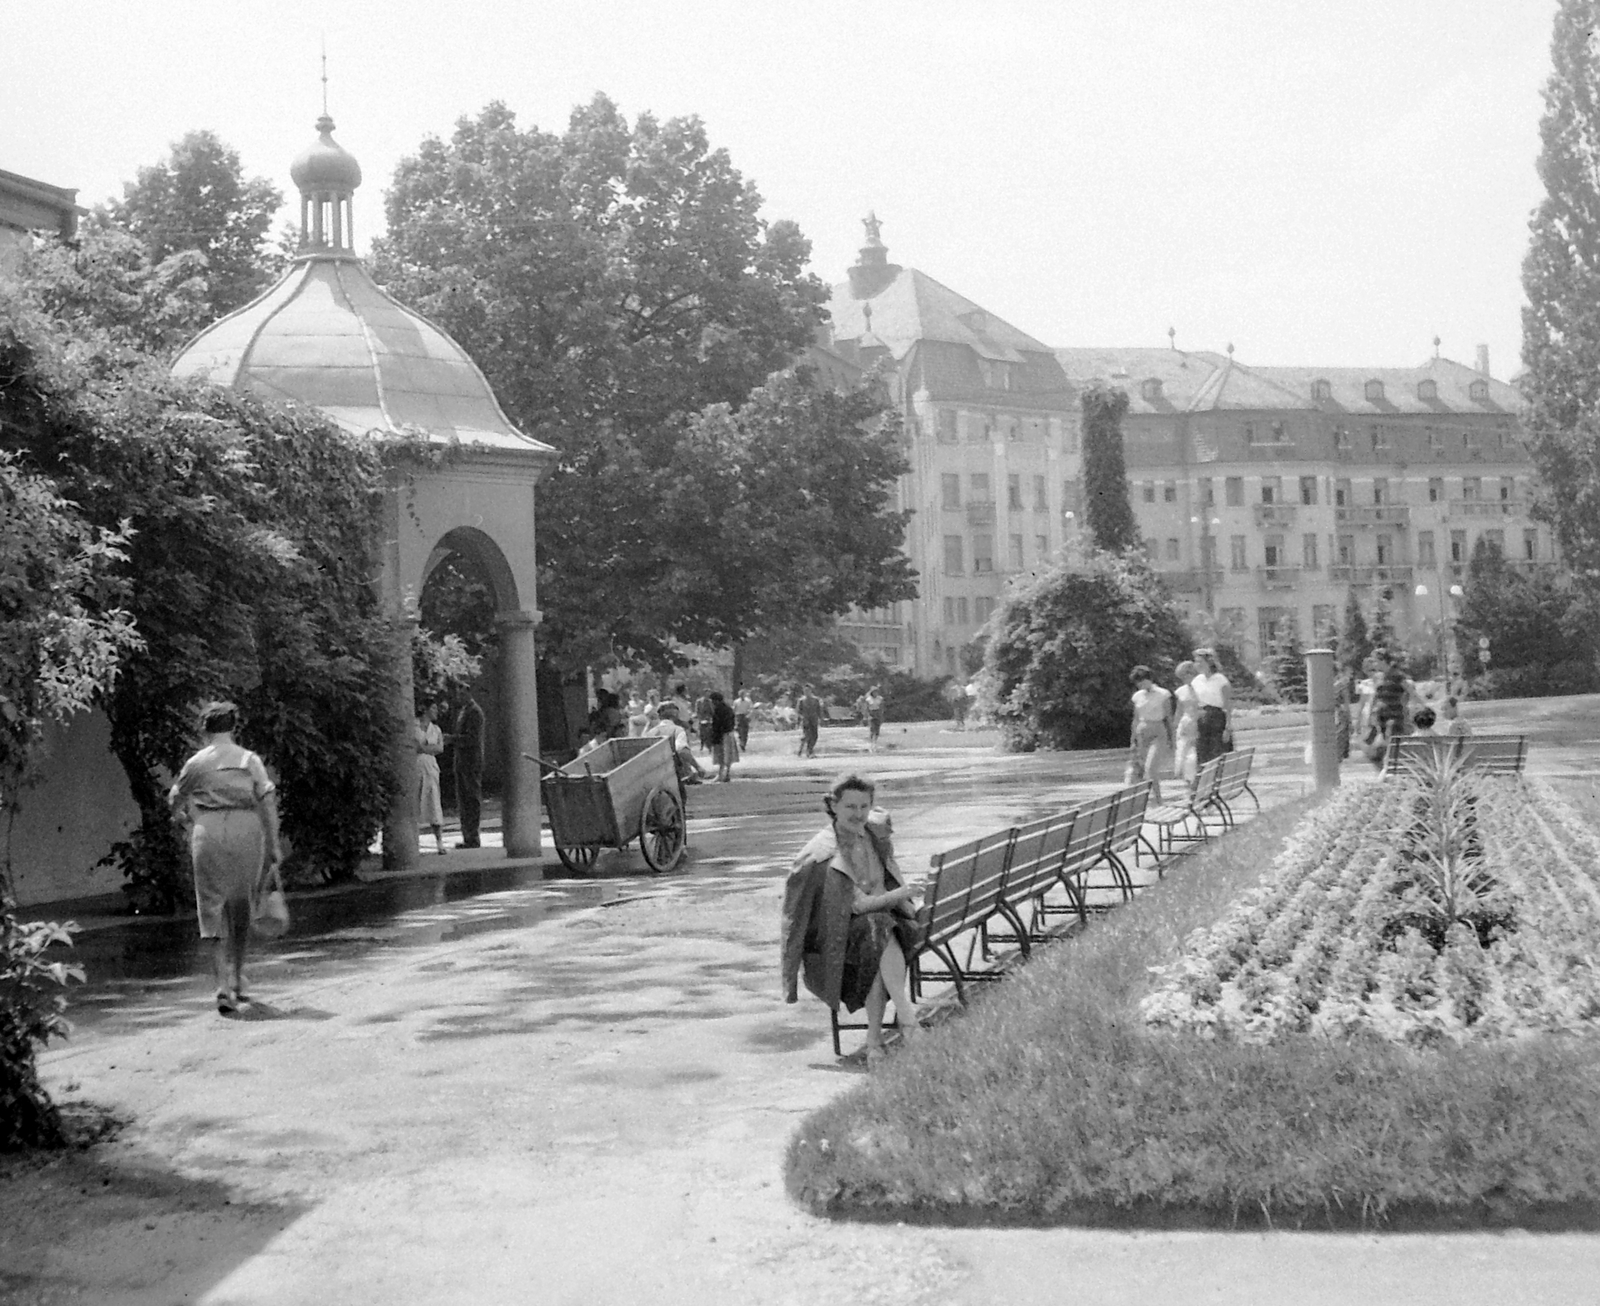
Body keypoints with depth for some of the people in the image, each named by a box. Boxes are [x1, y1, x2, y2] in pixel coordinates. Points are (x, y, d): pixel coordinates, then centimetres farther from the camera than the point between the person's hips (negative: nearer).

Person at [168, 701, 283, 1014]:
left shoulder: (196, 763, 4)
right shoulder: (250, 760, 3)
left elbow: (175, 801, 15)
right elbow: (267, 802, -4)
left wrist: (189, 822, 35)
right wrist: (274, 845, -1)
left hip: (209, 835, -1)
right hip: (246, 834, 1)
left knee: (215, 911, 0)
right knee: (241, 907, 18)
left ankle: (223, 986, -13)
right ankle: (237, 979, 26)